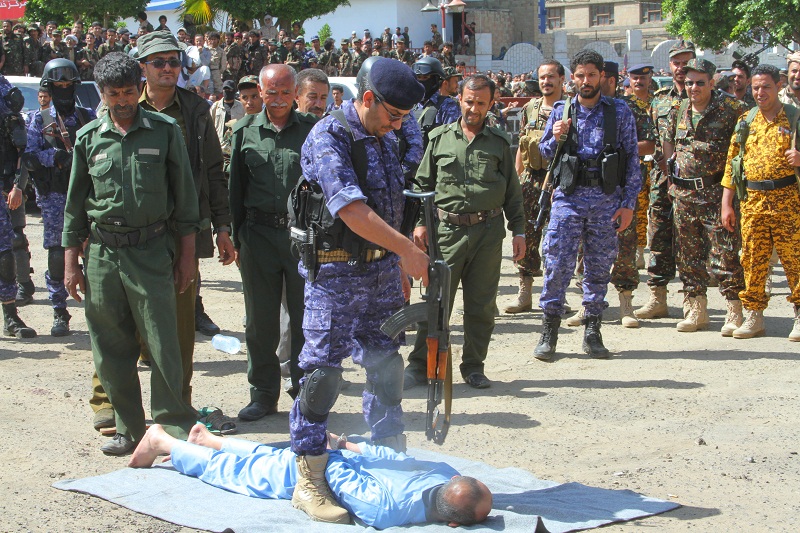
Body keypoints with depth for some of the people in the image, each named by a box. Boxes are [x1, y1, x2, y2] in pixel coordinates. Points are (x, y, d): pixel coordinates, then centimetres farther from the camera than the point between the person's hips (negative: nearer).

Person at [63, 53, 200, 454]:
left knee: (163, 345, -6)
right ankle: (129, 428, 17)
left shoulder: (164, 131, 3)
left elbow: (184, 195, 6)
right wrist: (71, 262, 10)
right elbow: (75, 203, 13)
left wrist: (187, 254, 3)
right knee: (111, 349, 5)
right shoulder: (89, 138, 8)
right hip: (102, 254, 3)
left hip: (151, 251, -2)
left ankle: (174, 425, 5)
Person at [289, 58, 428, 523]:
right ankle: (309, 480, 1)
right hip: (337, 271, -8)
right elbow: (350, 209, -25)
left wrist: (398, 268, 20)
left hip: (382, 269, 8)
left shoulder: (386, 141, 12)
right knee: (324, 368, -6)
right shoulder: (329, 136, -15)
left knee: (387, 364, 13)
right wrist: (407, 249, -25)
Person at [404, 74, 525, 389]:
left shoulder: (499, 143, 8)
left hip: (488, 232, 1)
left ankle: (474, 366, 17)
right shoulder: (440, 138, 7)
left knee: (481, 304, 5)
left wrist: (518, 231, 7)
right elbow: (424, 183, 11)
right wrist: (421, 222, 4)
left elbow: (512, 192, 12)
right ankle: (419, 365, 5)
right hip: (448, 230, -1)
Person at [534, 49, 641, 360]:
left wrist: (628, 203, -3)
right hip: (569, 195, 0)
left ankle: (592, 332, 15)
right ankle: (549, 331, 3)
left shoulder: (620, 112, 4)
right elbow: (545, 153, 16)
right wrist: (555, 138, -8)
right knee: (557, 262, -6)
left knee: (600, 265, 5)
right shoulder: (561, 111, 7)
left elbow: (632, 159, 3)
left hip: (607, 198, 0)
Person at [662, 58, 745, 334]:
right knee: (688, 254, 8)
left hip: (716, 192, -5)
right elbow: (668, 141, 22)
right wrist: (672, 173, 13)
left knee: (725, 254, -8)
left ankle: (735, 312, -1)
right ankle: (695, 310, 17)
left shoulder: (729, 108, -5)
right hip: (683, 194, 5)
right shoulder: (679, 110, 10)